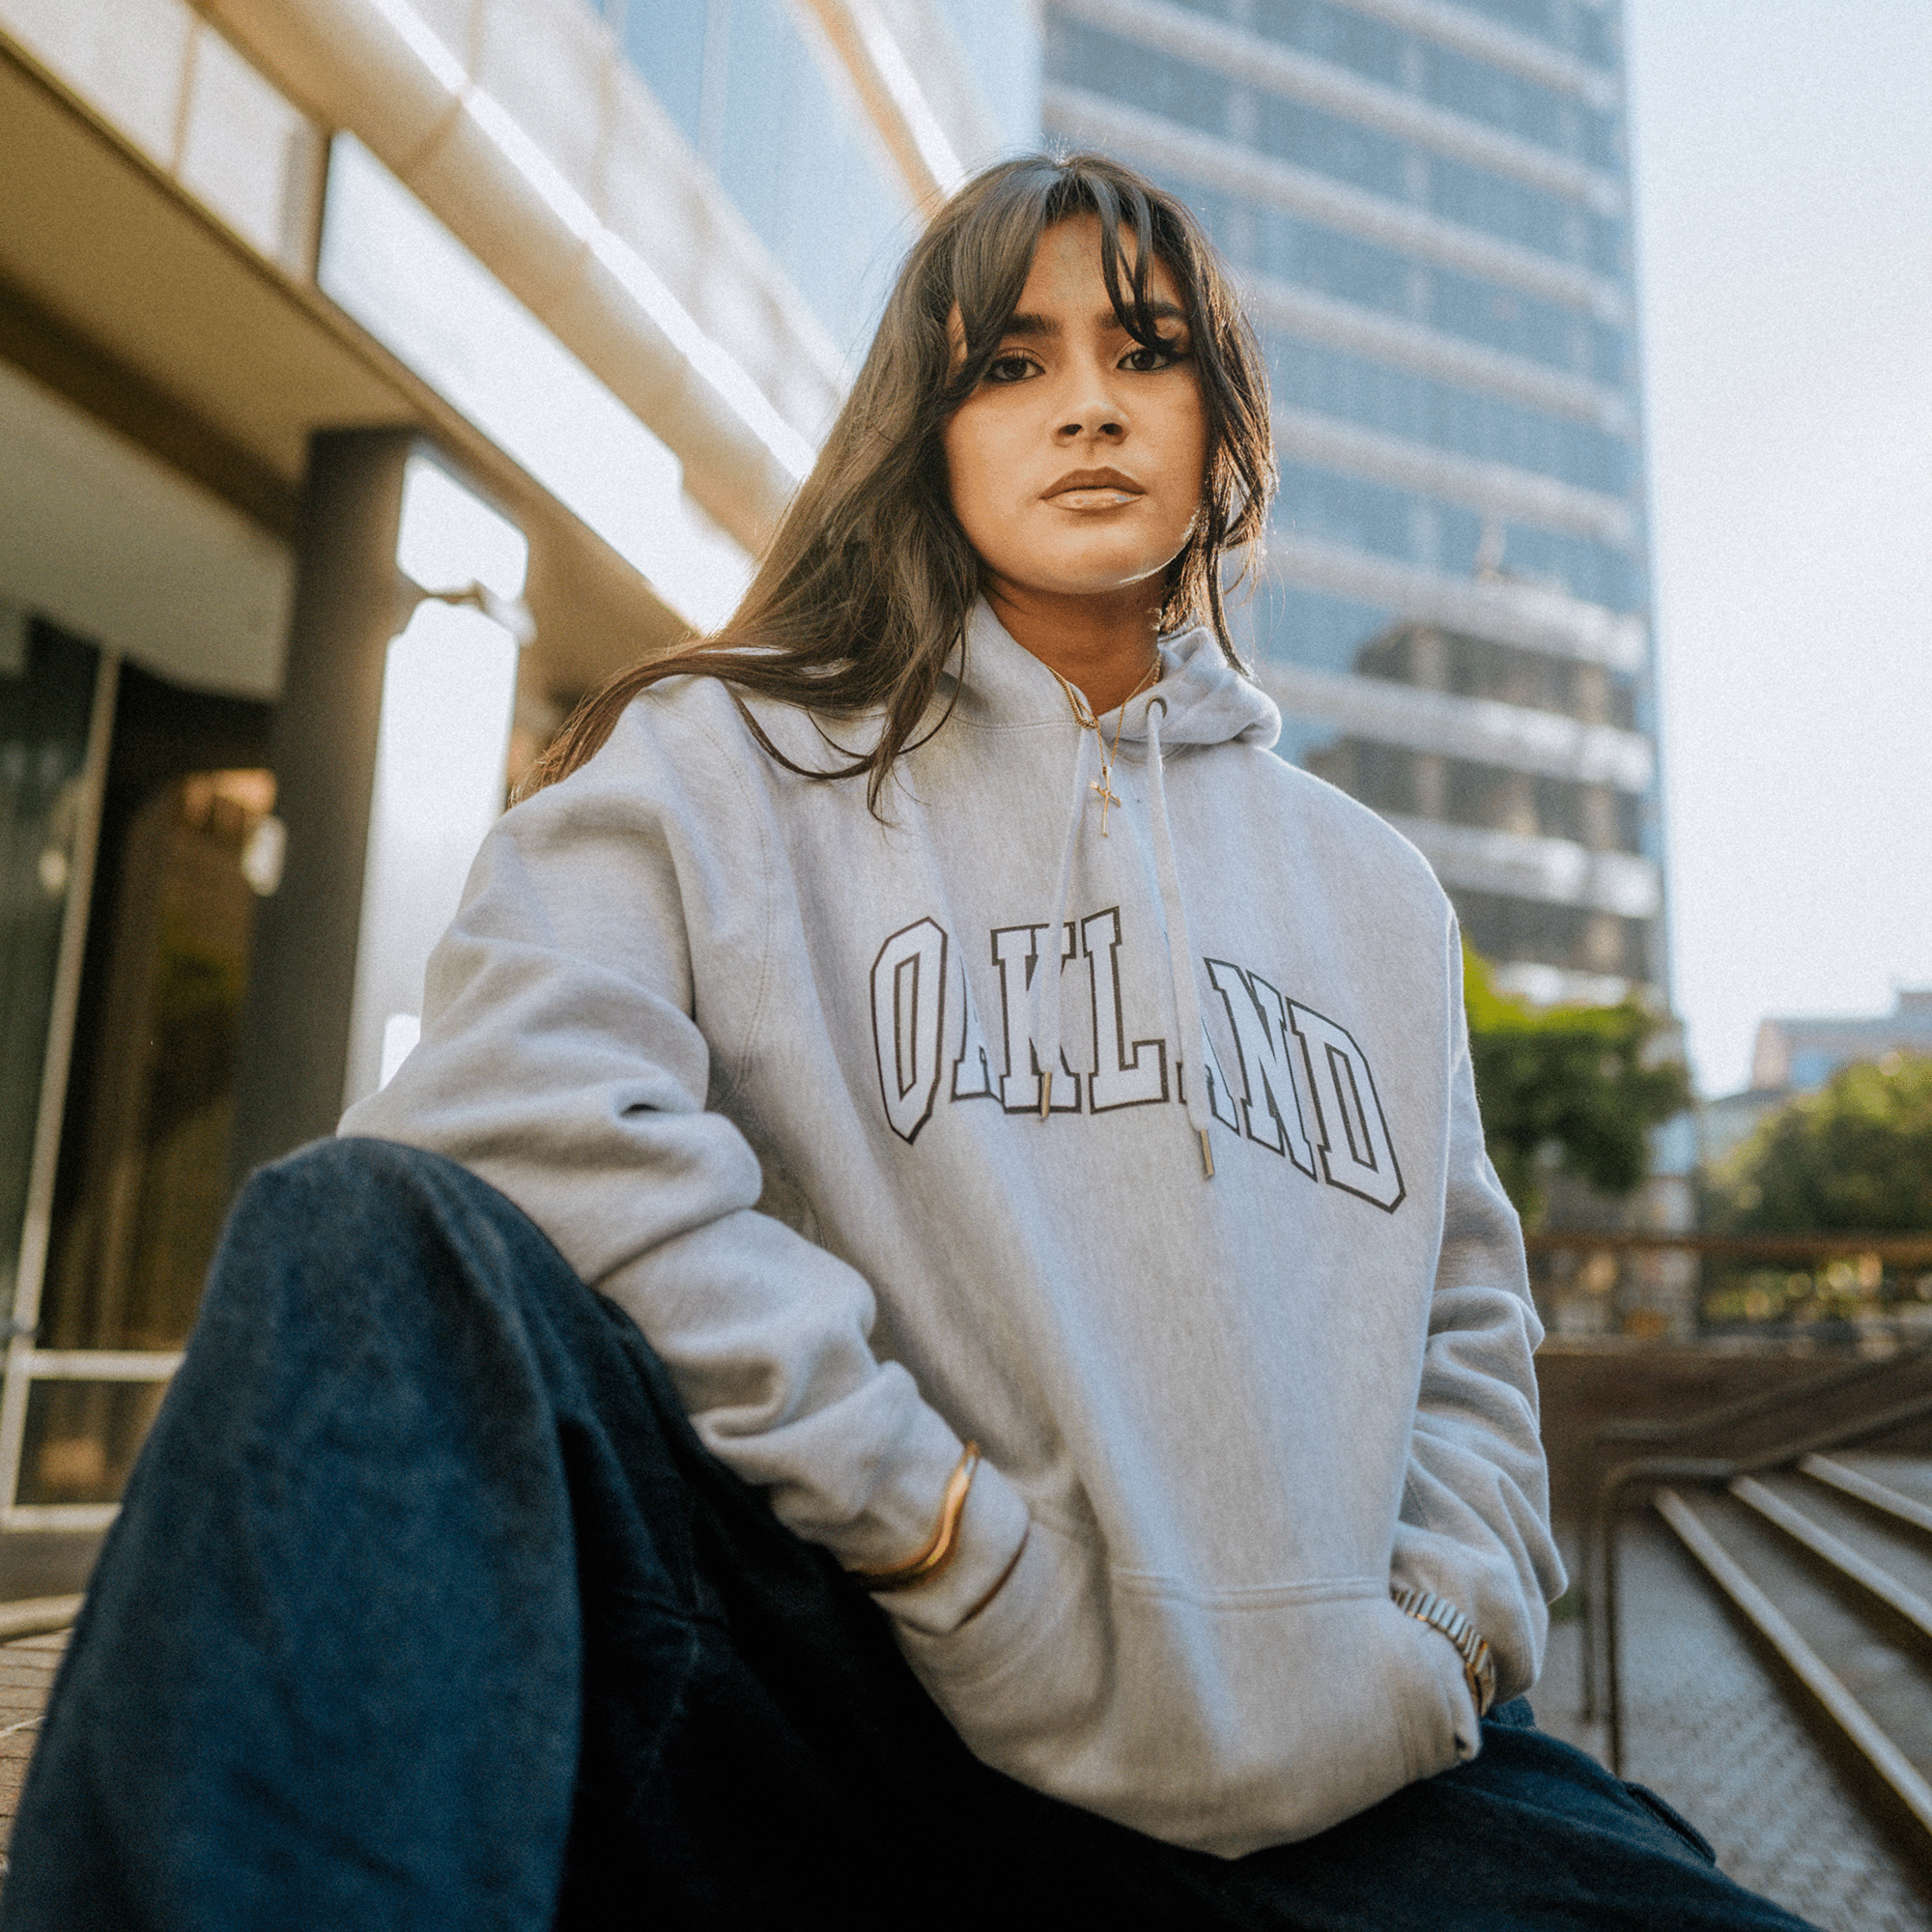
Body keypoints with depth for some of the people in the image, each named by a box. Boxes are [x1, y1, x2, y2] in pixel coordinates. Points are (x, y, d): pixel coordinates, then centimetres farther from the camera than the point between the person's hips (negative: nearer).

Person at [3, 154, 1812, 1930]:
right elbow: (526, 1125, -12)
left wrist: (1438, 1644, 0)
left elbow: (1462, 1329, 19)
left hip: (1301, 1779, 3)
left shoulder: (1374, 887, 20)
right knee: (375, 1243, -28)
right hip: (835, 1670, -2)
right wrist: (958, 1535, -14)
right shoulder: (721, 760, 6)